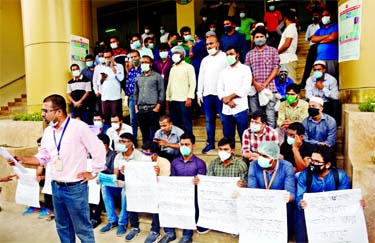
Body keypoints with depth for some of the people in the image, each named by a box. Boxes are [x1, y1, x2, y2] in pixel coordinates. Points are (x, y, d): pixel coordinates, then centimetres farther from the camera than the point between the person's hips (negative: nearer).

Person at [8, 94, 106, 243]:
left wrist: (94, 173, -8)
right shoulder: (48, 131, 7)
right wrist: (23, 159, -3)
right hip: (56, 187, 7)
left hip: (75, 187, -7)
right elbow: (43, 157, 13)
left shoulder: (78, 127, -16)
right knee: (63, 227, 21)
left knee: (82, 228, 6)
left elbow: (98, 149, -13)